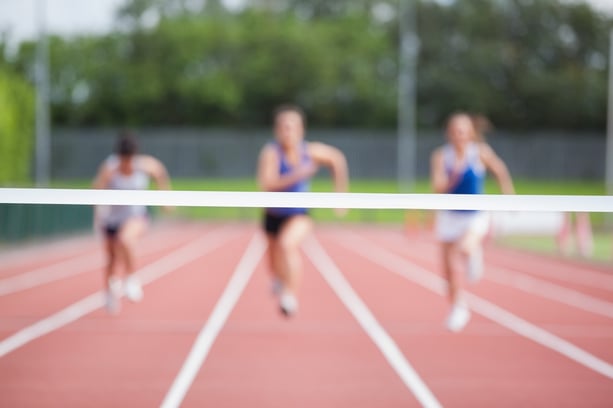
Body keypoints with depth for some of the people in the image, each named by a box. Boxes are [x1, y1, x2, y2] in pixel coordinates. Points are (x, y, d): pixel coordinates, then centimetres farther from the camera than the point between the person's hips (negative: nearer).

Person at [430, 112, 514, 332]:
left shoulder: (481, 153, -9)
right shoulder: (441, 156, -9)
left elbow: (500, 170, 4)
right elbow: (438, 188, -16)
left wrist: (508, 194, 1)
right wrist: (454, 176, -32)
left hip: (476, 216, -2)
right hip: (450, 216, 2)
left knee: (466, 248, -31)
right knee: (449, 268, 4)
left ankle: (473, 254, 7)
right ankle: (457, 308, 26)